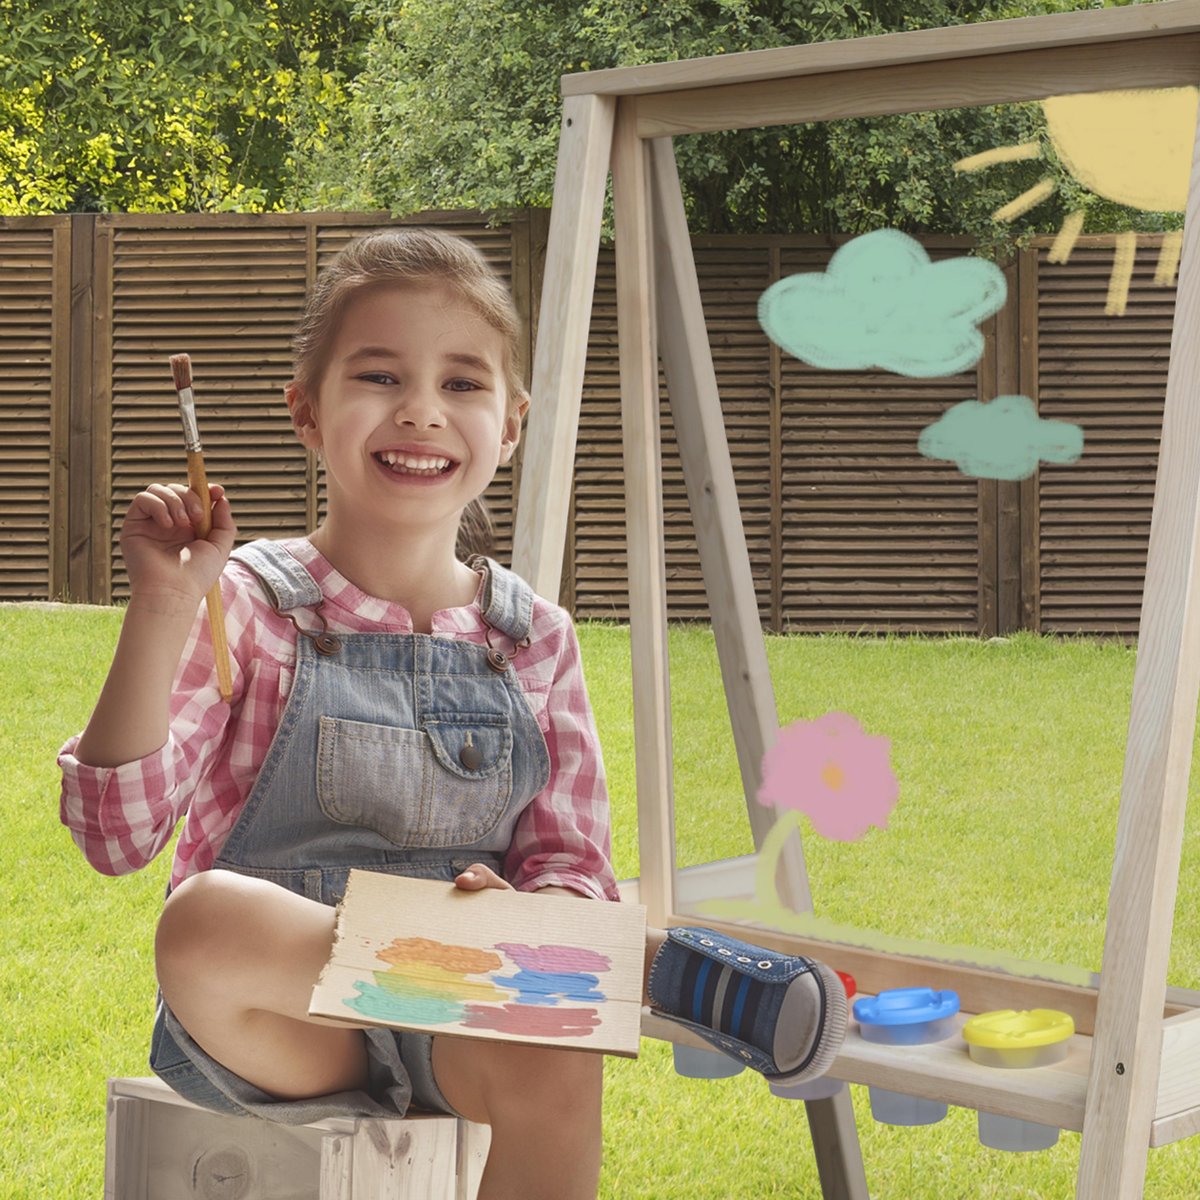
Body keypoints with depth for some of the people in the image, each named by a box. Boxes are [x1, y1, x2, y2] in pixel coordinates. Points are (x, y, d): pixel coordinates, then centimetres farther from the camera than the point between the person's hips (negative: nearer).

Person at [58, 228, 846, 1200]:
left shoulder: (530, 638, 8)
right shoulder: (247, 608, -2)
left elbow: (572, 865, 9)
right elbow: (116, 833, -10)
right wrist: (162, 611, -20)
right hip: (266, 1028, -1)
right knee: (207, 913, -37)